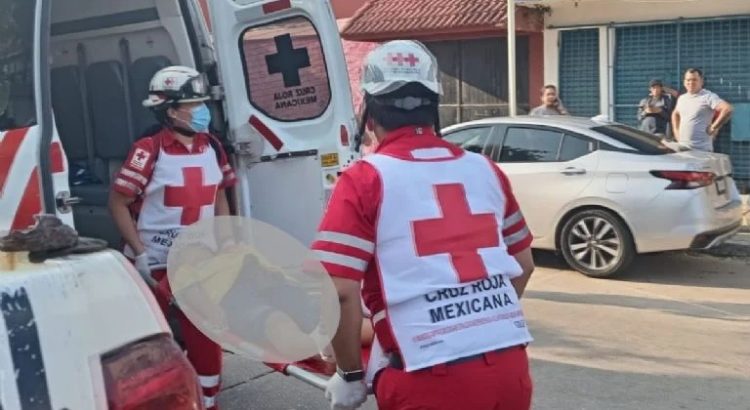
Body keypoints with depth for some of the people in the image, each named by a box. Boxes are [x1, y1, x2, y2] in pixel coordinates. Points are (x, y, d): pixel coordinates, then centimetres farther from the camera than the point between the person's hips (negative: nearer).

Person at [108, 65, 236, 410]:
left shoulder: (212, 147, 2)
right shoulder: (148, 151, -16)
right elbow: (117, 203, -12)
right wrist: (139, 253, -16)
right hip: (155, 265, -5)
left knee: (206, 335, 10)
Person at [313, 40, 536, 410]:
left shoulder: (365, 180, -5)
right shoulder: (485, 170, 9)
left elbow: (338, 290, -12)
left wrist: (350, 374, 2)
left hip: (431, 377, -4)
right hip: (510, 365, 5)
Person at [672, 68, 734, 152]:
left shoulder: (708, 97, -7)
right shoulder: (682, 98, 15)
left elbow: (728, 109, -19)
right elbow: (675, 114, 34)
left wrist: (714, 127, -15)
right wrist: (676, 130, 19)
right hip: (682, 147, 7)